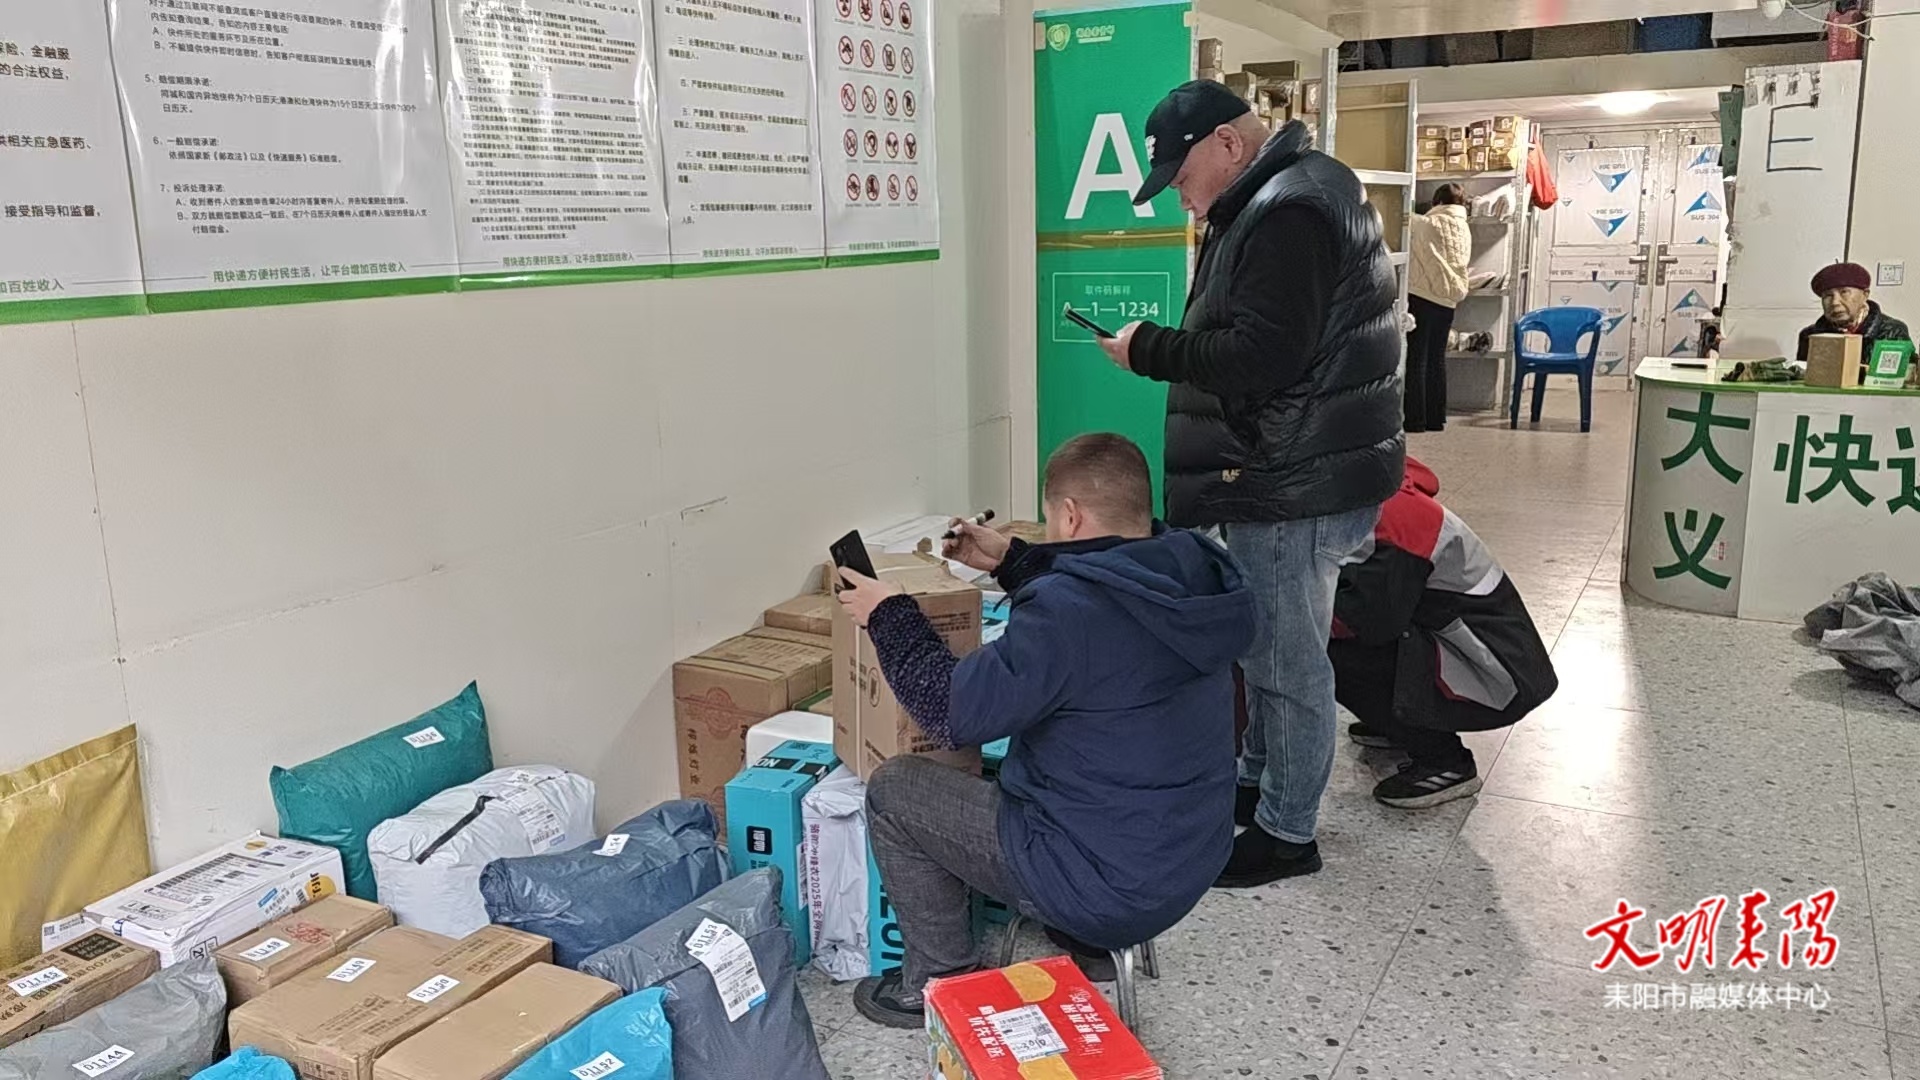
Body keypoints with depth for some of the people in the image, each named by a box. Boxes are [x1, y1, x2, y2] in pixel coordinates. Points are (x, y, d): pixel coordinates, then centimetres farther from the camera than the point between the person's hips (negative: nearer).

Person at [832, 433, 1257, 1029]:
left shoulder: (1067, 611, -29)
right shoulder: (1189, 576, -4)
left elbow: (954, 710, -20)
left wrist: (888, 616, -7)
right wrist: (1010, 561, 18)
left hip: (1108, 887, -8)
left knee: (892, 788, 5)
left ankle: (938, 986, 18)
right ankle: (1090, 934, 29)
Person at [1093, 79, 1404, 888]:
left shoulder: (1288, 214, -19)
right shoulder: (1281, 199, 15)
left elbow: (1261, 358, -27)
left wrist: (1150, 350, -17)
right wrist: (1168, 347, 7)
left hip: (1298, 487, -11)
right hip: (1286, 476, 11)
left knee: (1287, 659, 1)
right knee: (1267, 644, 21)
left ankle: (1288, 832, 14)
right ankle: (1258, 780, 37)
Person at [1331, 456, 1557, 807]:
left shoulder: (1392, 514, -22)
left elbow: (1373, 622, -26)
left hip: (1499, 683, -9)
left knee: (1336, 656, -21)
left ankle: (1444, 763, -6)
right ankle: (1402, 723, 21)